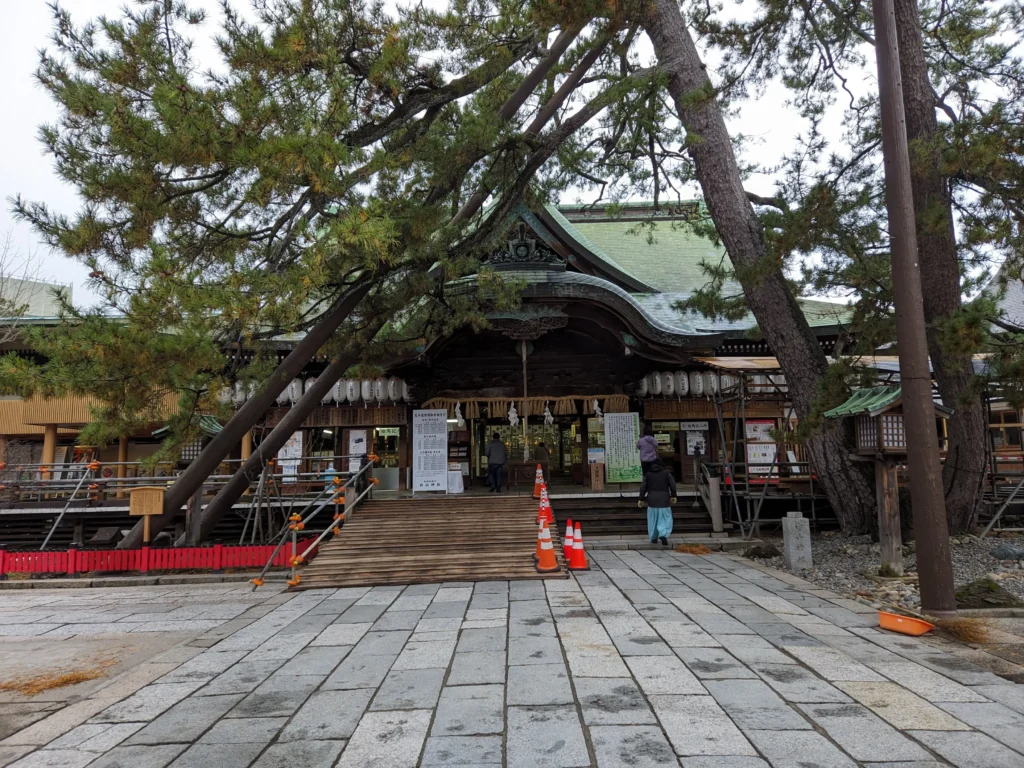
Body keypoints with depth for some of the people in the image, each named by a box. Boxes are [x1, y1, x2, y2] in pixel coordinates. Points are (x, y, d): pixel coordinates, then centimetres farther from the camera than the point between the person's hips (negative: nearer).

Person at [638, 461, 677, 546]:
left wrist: (641, 499, 6)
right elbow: (673, 485, -4)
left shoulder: (648, 474, 7)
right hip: (664, 500, -2)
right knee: (665, 519, 4)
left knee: (653, 519, 15)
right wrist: (673, 496, 8)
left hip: (652, 500, 2)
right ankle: (663, 535, -18)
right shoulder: (666, 473, 4)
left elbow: (643, 487, 0)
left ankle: (653, 538, 22)